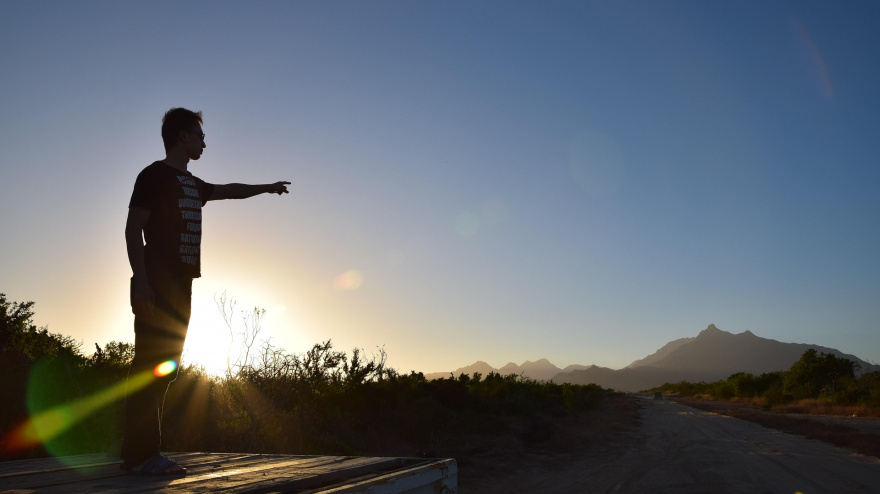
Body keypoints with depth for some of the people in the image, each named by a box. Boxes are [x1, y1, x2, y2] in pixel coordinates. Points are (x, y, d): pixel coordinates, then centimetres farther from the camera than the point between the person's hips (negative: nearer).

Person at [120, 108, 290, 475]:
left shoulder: (192, 184, 21)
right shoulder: (155, 175, -1)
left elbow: (229, 191, 39)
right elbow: (133, 228, -9)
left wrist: (266, 188, 46)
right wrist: (141, 281, -18)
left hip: (180, 285, 8)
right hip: (157, 283, -8)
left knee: (165, 366, 6)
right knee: (150, 364, -11)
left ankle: (139, 452, 10)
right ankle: (142, 454, -8)